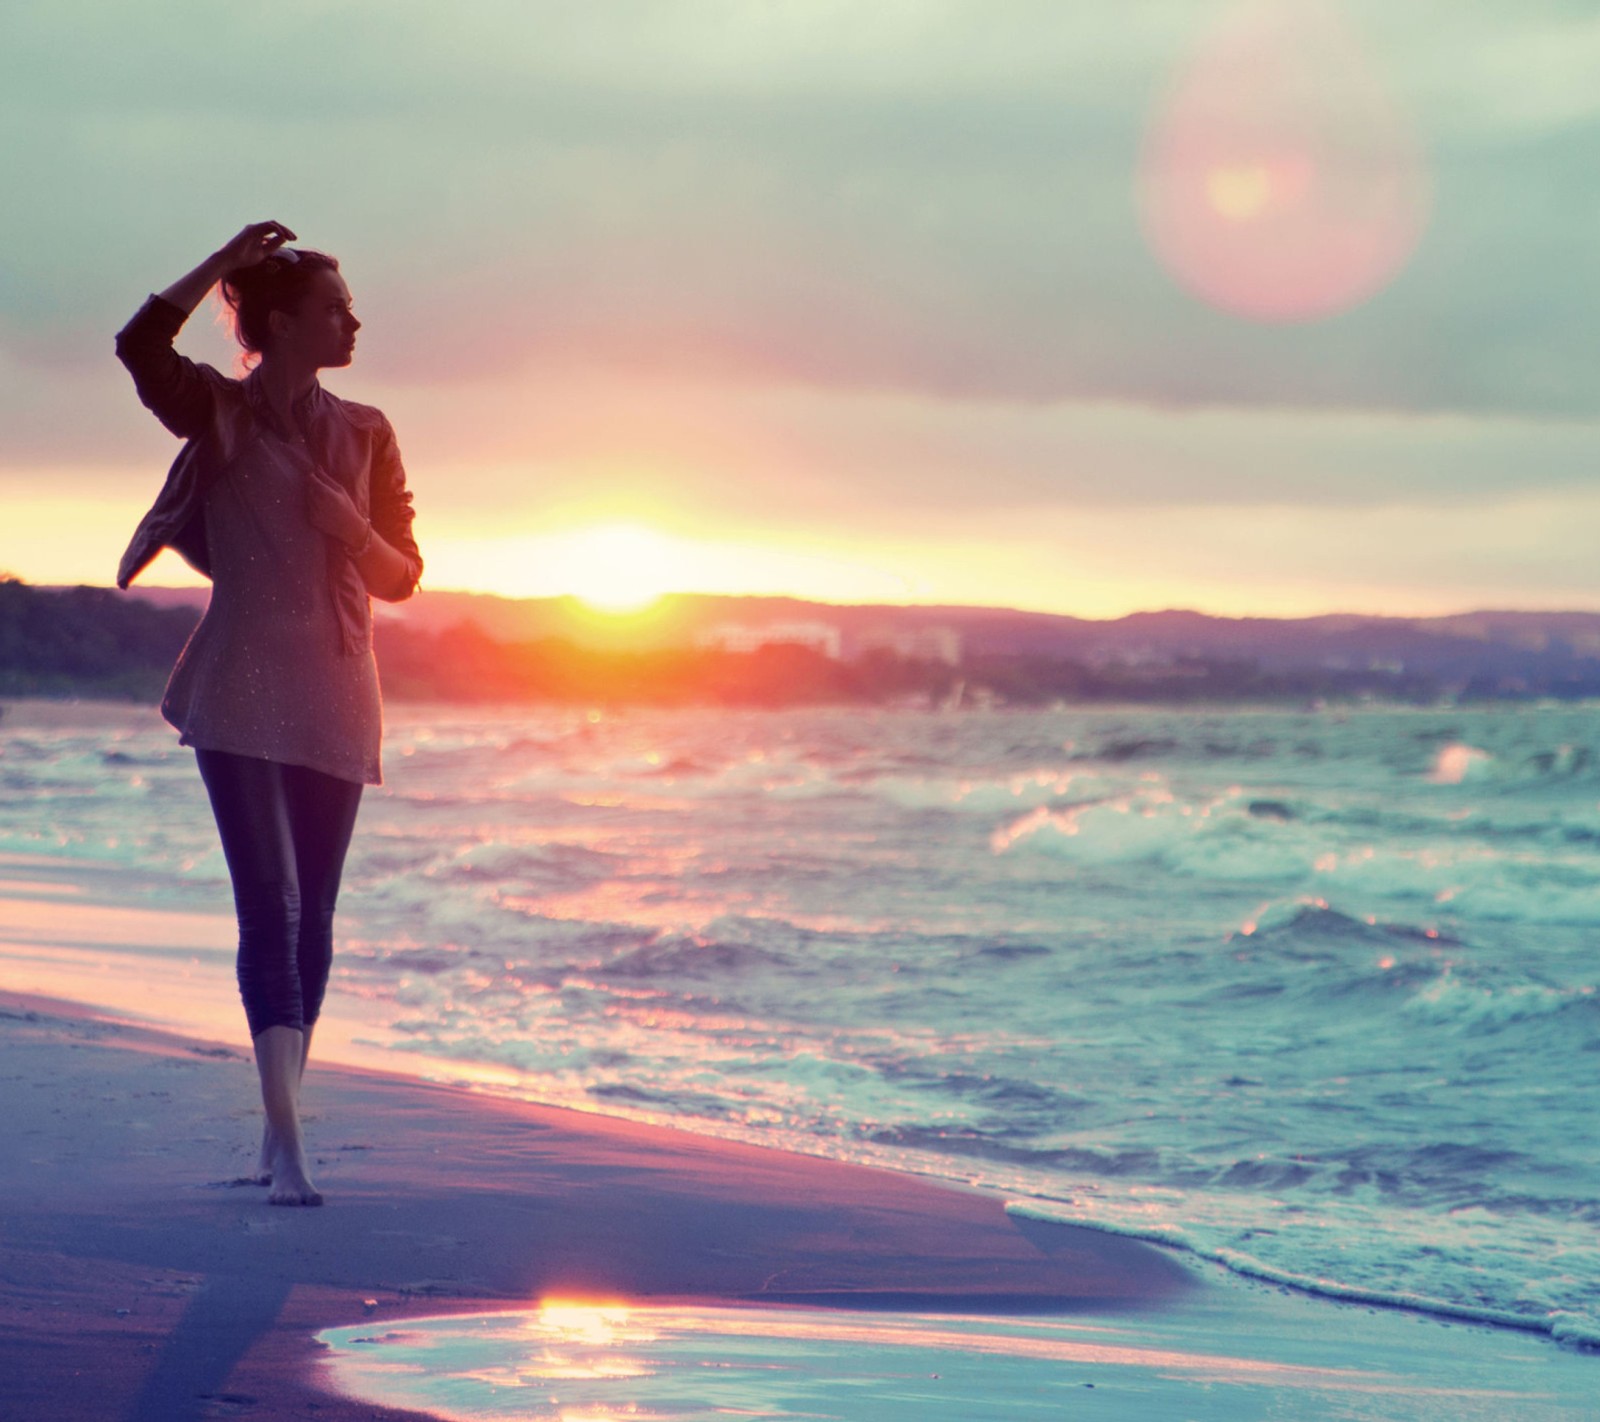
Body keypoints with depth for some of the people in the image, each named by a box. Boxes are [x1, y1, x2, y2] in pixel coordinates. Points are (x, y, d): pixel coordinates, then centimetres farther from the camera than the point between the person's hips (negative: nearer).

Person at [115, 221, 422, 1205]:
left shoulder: (364, 434, 11)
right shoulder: (220, 413, 1)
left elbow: (401, 575, 11)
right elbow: (142, 345, -17)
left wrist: (348, 525, -9)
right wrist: (228, 258, -12)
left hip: (334, 697, 4)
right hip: (242, 692, -4)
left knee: (312, 915, 7)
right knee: (270, 907, -12)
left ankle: (284, 1122, 20)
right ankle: (287, 1144, -17)